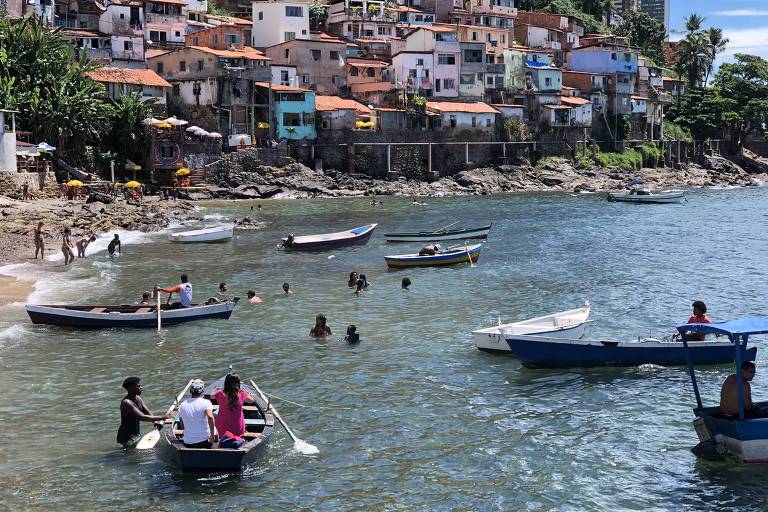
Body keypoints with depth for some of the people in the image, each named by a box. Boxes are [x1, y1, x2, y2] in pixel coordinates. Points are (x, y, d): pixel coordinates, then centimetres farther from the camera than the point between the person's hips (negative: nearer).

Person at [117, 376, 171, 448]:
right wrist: (162, 417, -31)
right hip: (128, 438, -9)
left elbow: (148, 413, 5)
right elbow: (142, 417, -30)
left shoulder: (138, 399, 7)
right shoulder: (126, 403, -23)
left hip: (137, 435, 9)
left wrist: (156, 422, -16)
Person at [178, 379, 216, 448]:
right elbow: (210, 417, -30)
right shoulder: (205, 402, -12)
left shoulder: (182, 405, 1)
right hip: (204, 441, -4)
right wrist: (212, 435, -23)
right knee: (214, 428, 30)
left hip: (187, 443, 4)